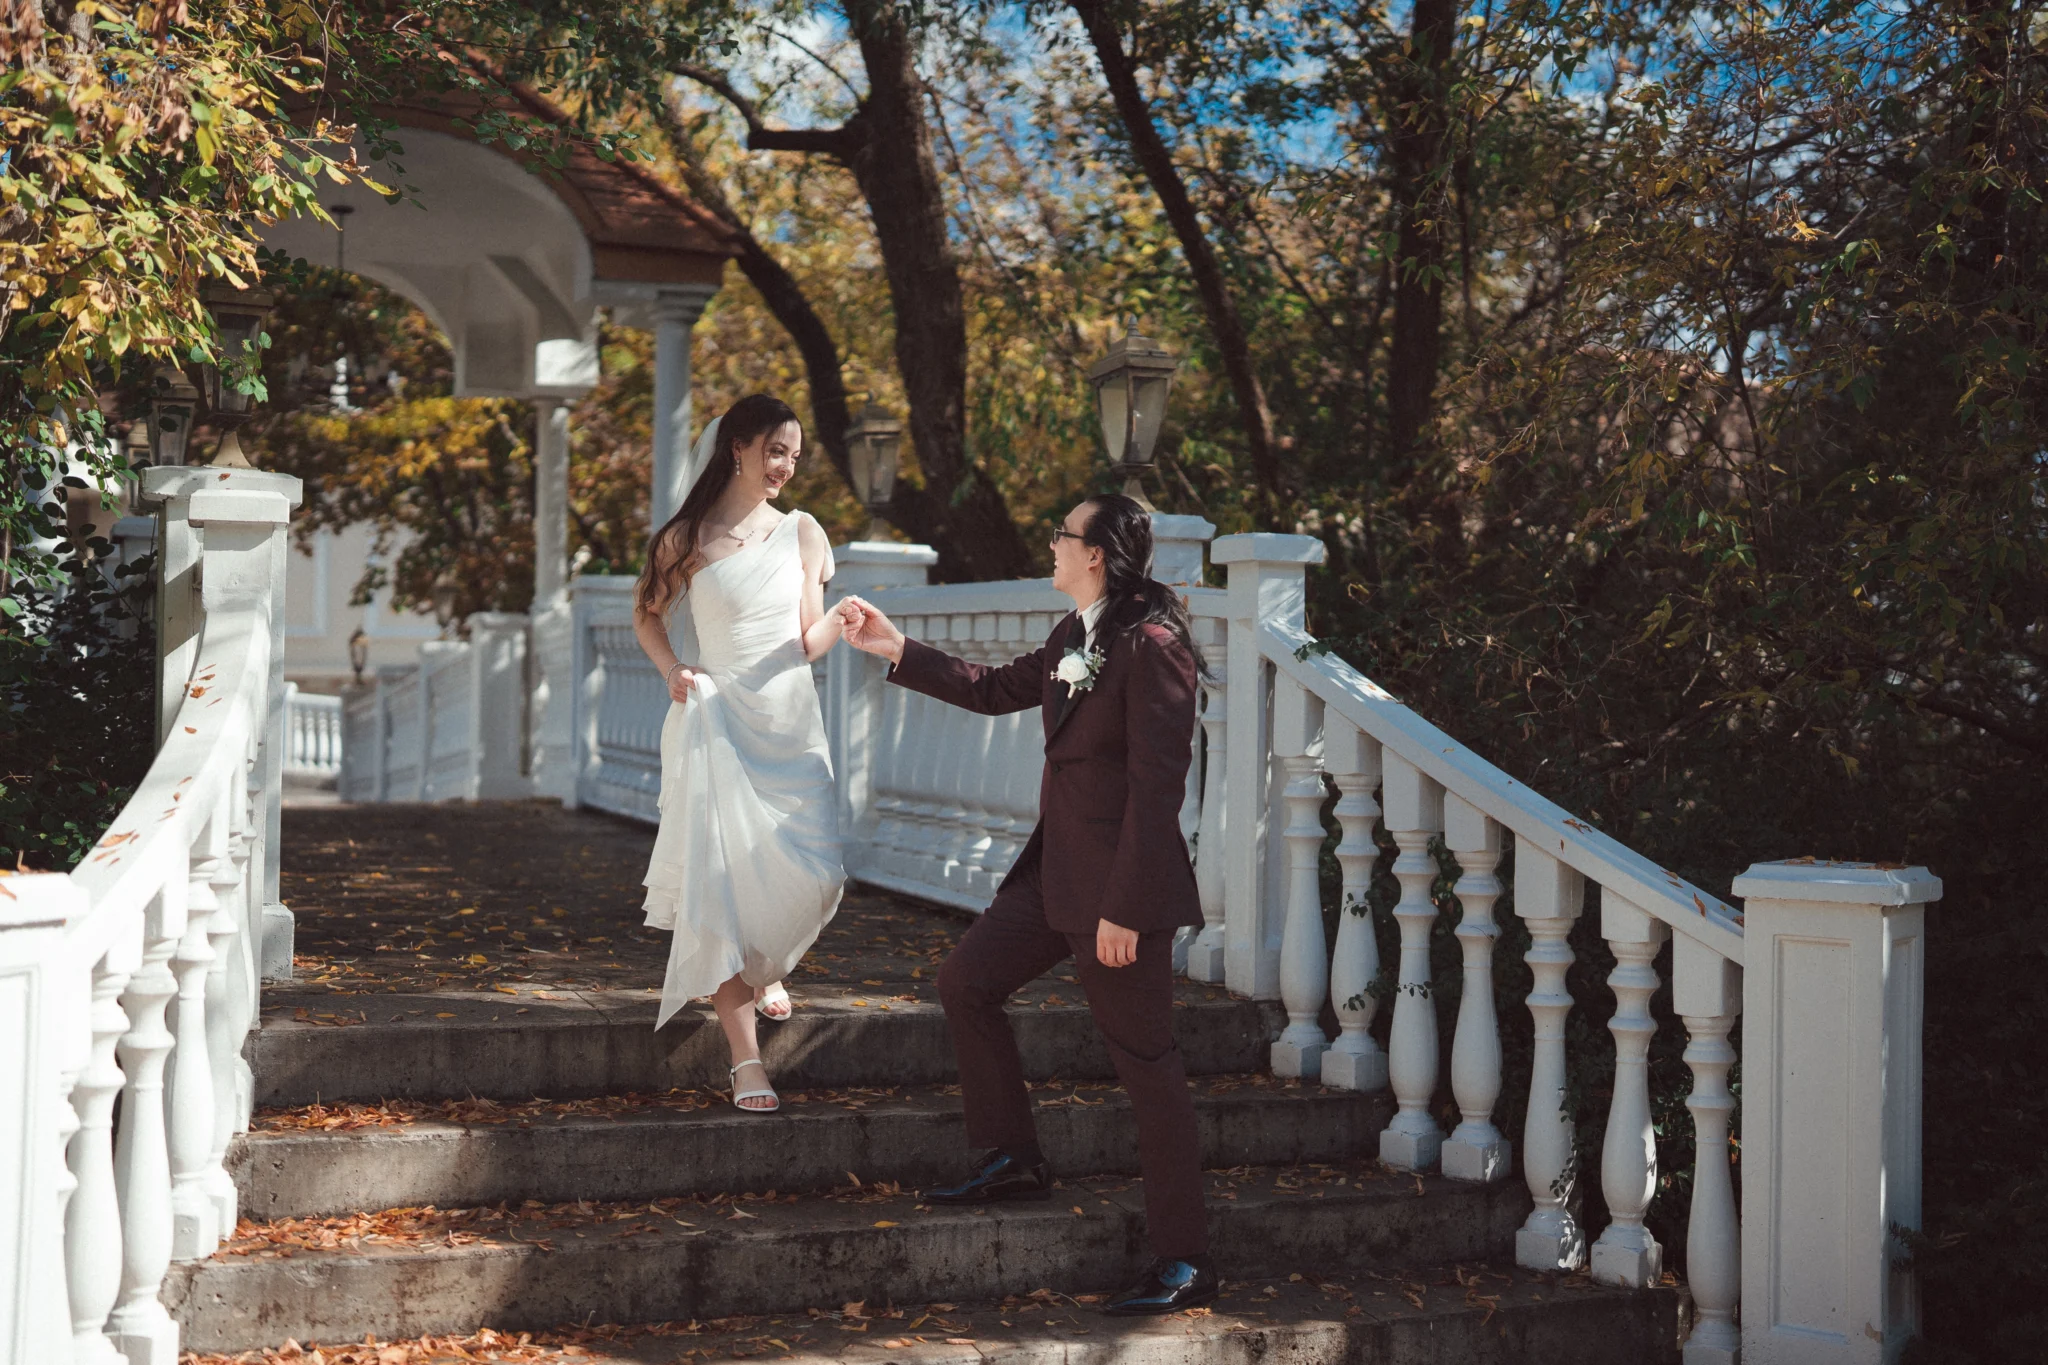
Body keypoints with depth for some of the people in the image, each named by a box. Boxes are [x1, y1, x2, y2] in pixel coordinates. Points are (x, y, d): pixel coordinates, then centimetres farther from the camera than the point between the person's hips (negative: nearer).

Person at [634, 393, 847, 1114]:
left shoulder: (800, 532, 6)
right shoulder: (688, 538, 0)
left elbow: (808, 643, 6)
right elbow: (648, 614, 14)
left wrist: (843, 620, -15)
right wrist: (674, 672, -3)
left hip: (790, 723, 2)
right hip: (717, 722, -2)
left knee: (814, 874, -6)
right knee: (722, 877, -8)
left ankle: (767, 966, 30)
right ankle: (746, 1060, -4)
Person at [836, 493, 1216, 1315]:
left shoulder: (1152, 645, -18)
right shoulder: (1073, 636, 11)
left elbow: (1156, 785, -21)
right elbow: (997, 690, 26)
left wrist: (1123, 908, -22)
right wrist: (895, 651, 24)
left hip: (1120, 881, -10)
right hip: (1055, 869, 10)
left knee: (1146, 1063, -4)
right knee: (966, 981, 14)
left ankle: (1183, 1262, 4)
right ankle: (1013, 1162, 28)